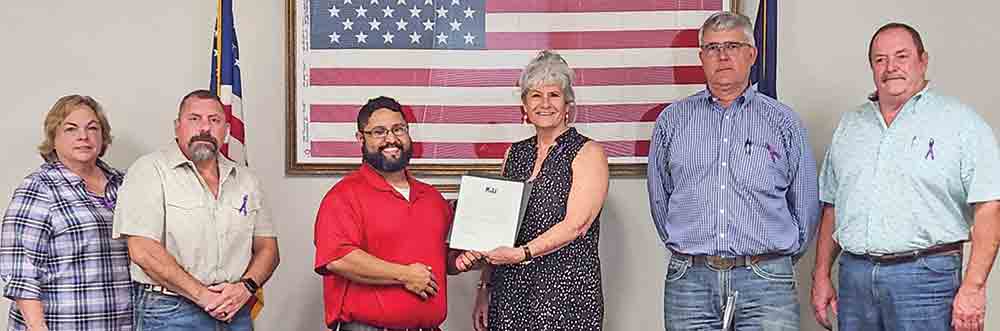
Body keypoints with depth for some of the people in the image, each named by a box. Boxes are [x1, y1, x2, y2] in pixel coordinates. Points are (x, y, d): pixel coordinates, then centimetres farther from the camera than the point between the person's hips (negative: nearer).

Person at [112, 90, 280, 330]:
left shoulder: (246, 180, 11)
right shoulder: (150, 170, -5)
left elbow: (267, 249, 11)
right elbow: (143, 251, -14)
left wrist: (246, 286, -9)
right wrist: (203, 295, -16)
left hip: (235, 311, 5)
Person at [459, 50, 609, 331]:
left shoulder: (588, 153, -1)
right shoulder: (514, 154, 14)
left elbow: (576, 225, -11)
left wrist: (522, 253, -20)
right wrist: (484, 287, 8)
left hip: (565, 289, -4)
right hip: (509, 289, 4)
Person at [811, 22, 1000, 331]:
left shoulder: (962, 123, -2)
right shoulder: (849, 126, 15)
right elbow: (832, 207, 18)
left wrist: (973, 288, -17)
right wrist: (821, 276, 11)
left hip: (925, 274, -4)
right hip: (854, 275, 5)